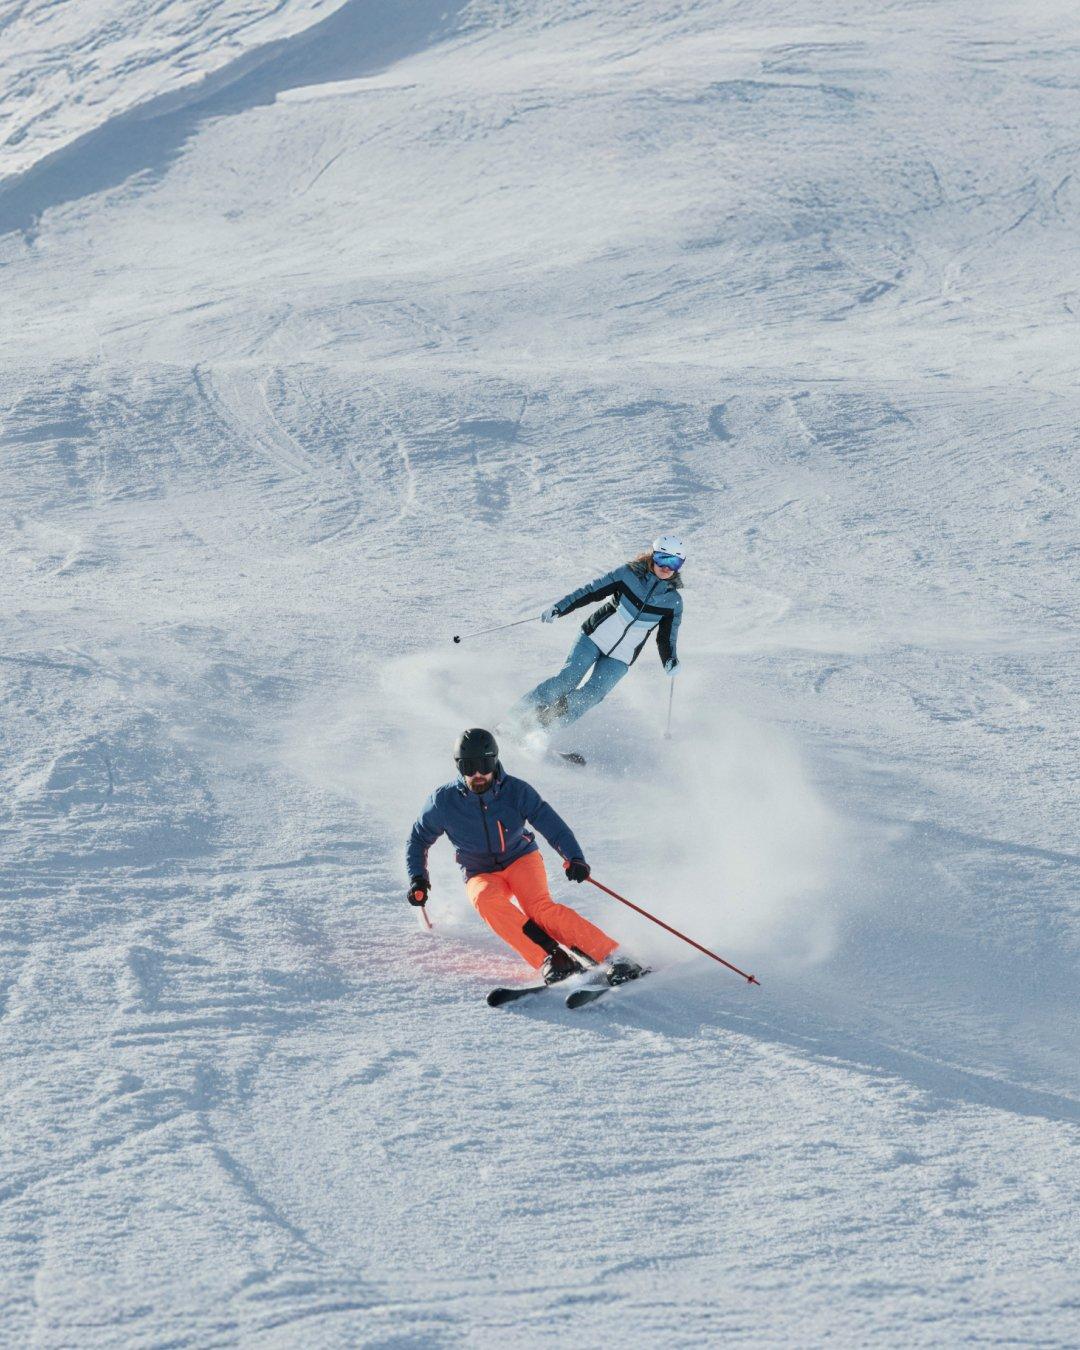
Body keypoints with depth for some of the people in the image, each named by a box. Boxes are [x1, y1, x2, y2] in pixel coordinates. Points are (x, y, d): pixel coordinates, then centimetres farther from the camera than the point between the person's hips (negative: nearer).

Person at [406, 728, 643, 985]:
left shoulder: (516, 791, -13)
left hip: (521, 860, -1)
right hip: (481, 876, 1)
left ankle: (612, 958, -38)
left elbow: (552, 825, -17)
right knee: (486, 899, -36)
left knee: (539, 907, -33)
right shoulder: (444, 800, -10)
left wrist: (574, 857, -35)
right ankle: (551, 959, -40)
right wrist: (418, 878, -7)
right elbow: (419, 839, 7)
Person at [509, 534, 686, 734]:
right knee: (568, 678, -18)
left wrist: (670, 661, -14)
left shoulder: (673, 601, -1)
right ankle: (517, 715, -8)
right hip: (595, 637, -1)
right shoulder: (629, 574, -6)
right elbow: (591, 592, -3)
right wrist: (559, 608, -13)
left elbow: (666, 638, 6)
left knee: (591, 695, -19)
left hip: (620, 658, 1)